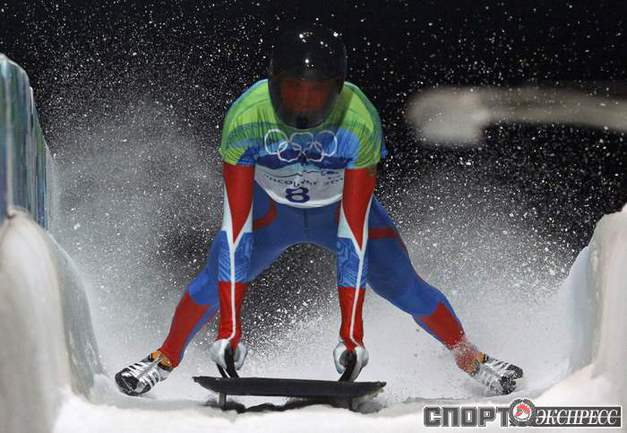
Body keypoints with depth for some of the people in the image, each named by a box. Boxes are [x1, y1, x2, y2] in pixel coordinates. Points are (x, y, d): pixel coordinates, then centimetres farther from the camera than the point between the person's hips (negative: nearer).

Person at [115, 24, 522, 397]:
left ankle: (472, 359, 13)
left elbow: (354, 230, -33)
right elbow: (237, 225, -34)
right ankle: (165, 359, 8)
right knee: (216, 280, -18)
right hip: (271, 207, 0)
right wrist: (229, 327, -38)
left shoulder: (360, 122, -35)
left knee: (404, 287, -12)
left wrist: (351, 330, -37)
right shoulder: (246, 117, -34)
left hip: (343, 208, 0)